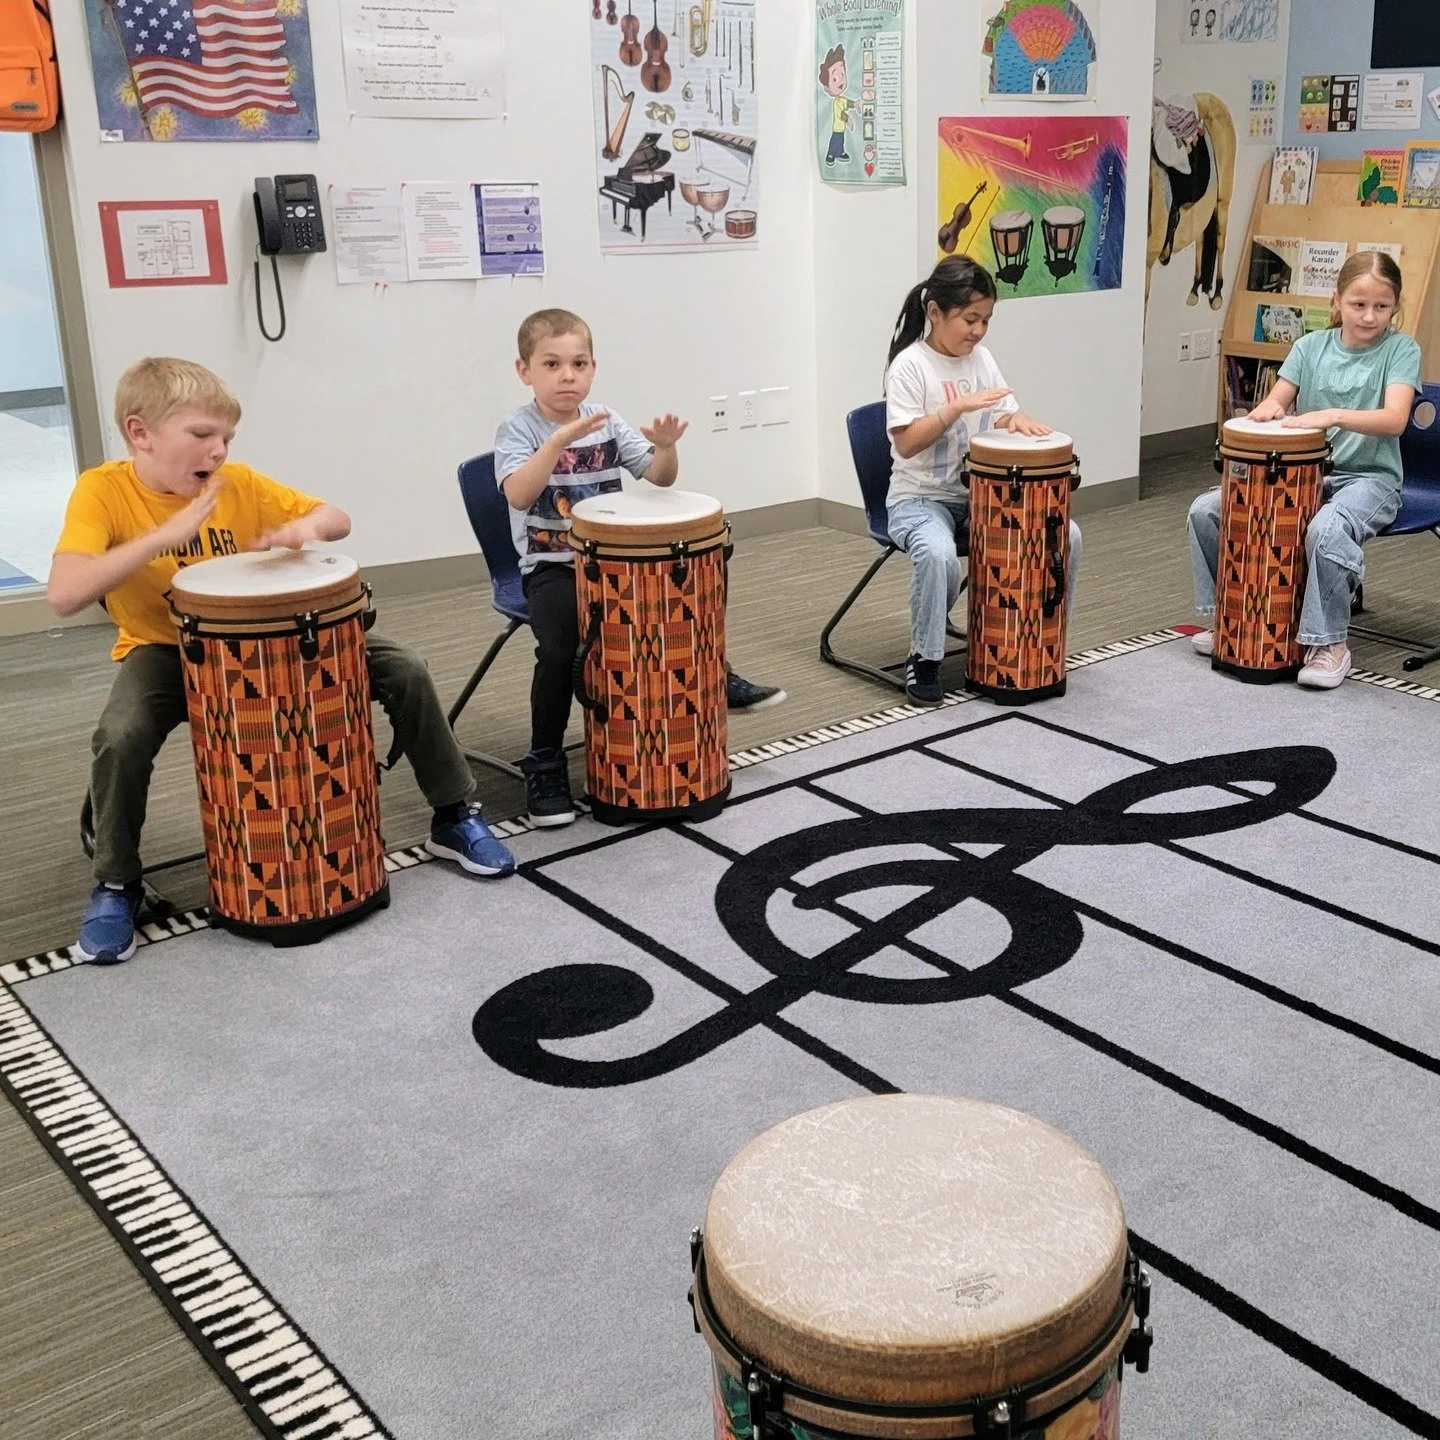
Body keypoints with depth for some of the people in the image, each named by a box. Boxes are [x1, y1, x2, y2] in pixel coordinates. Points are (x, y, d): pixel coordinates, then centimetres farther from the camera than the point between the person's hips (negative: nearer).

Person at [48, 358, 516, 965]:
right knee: (122, 736, -35)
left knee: (405, 672, -10)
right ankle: (115, 886, -8)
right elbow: (63, 595, -33)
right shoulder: (103, 490, -18)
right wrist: (168, 533, -38)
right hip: (167, 649, -3)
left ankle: (455, 817, 9)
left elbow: (339, 519, 0)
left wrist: (308, 525, -26)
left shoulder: (238, 482, -9)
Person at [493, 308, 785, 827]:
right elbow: (518, 495, -27)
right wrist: (560, 440, -37)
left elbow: (660, 479, 3)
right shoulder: (517, 429, -9)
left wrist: (666, 448, -19)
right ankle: (544, 763, -11)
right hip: (551, 568, -5)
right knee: (559, 648, -30)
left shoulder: (606, 422, 5)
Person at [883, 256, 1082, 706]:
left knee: (1065, 535, -11)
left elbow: (1004, 418, 12)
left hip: (980, 494, 6)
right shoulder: (910, 365, -10)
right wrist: (958, 407, -26)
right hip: (919, 499, -6)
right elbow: (905, 443, -18)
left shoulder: (982, 359, 8)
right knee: (938, 554, -38)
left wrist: (1018, 420, -12)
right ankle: (924, 659, -16)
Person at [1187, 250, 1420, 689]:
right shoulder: (1311, 346, 7)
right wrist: (1268, 408, -22)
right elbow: (1276, 401, 3)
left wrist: (1332, 415, -35)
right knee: (1206, 509, -9)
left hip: (1367, 477, -5)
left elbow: (1394, 419, -20)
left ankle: (1329, 644, -19)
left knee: (1326, 530, -38)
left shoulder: (1400, 350, -5)